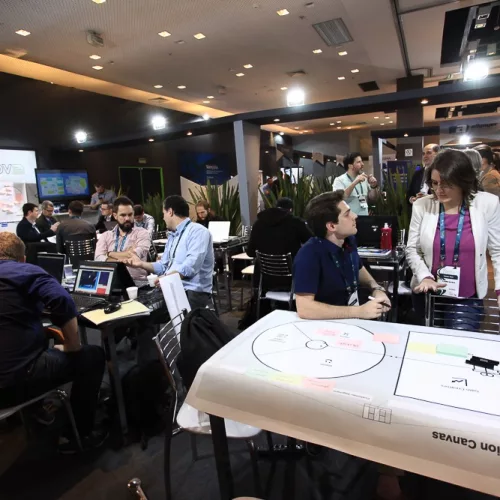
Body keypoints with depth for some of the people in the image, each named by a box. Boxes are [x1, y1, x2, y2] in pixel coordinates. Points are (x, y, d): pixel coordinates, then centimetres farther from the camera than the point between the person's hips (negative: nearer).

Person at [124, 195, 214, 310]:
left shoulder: (198, 231, -10)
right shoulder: (172, 237, 22)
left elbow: (190, 267, -23)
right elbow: (164, 266, 22)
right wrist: (141, 264, 12)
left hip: (193, 294, -8)